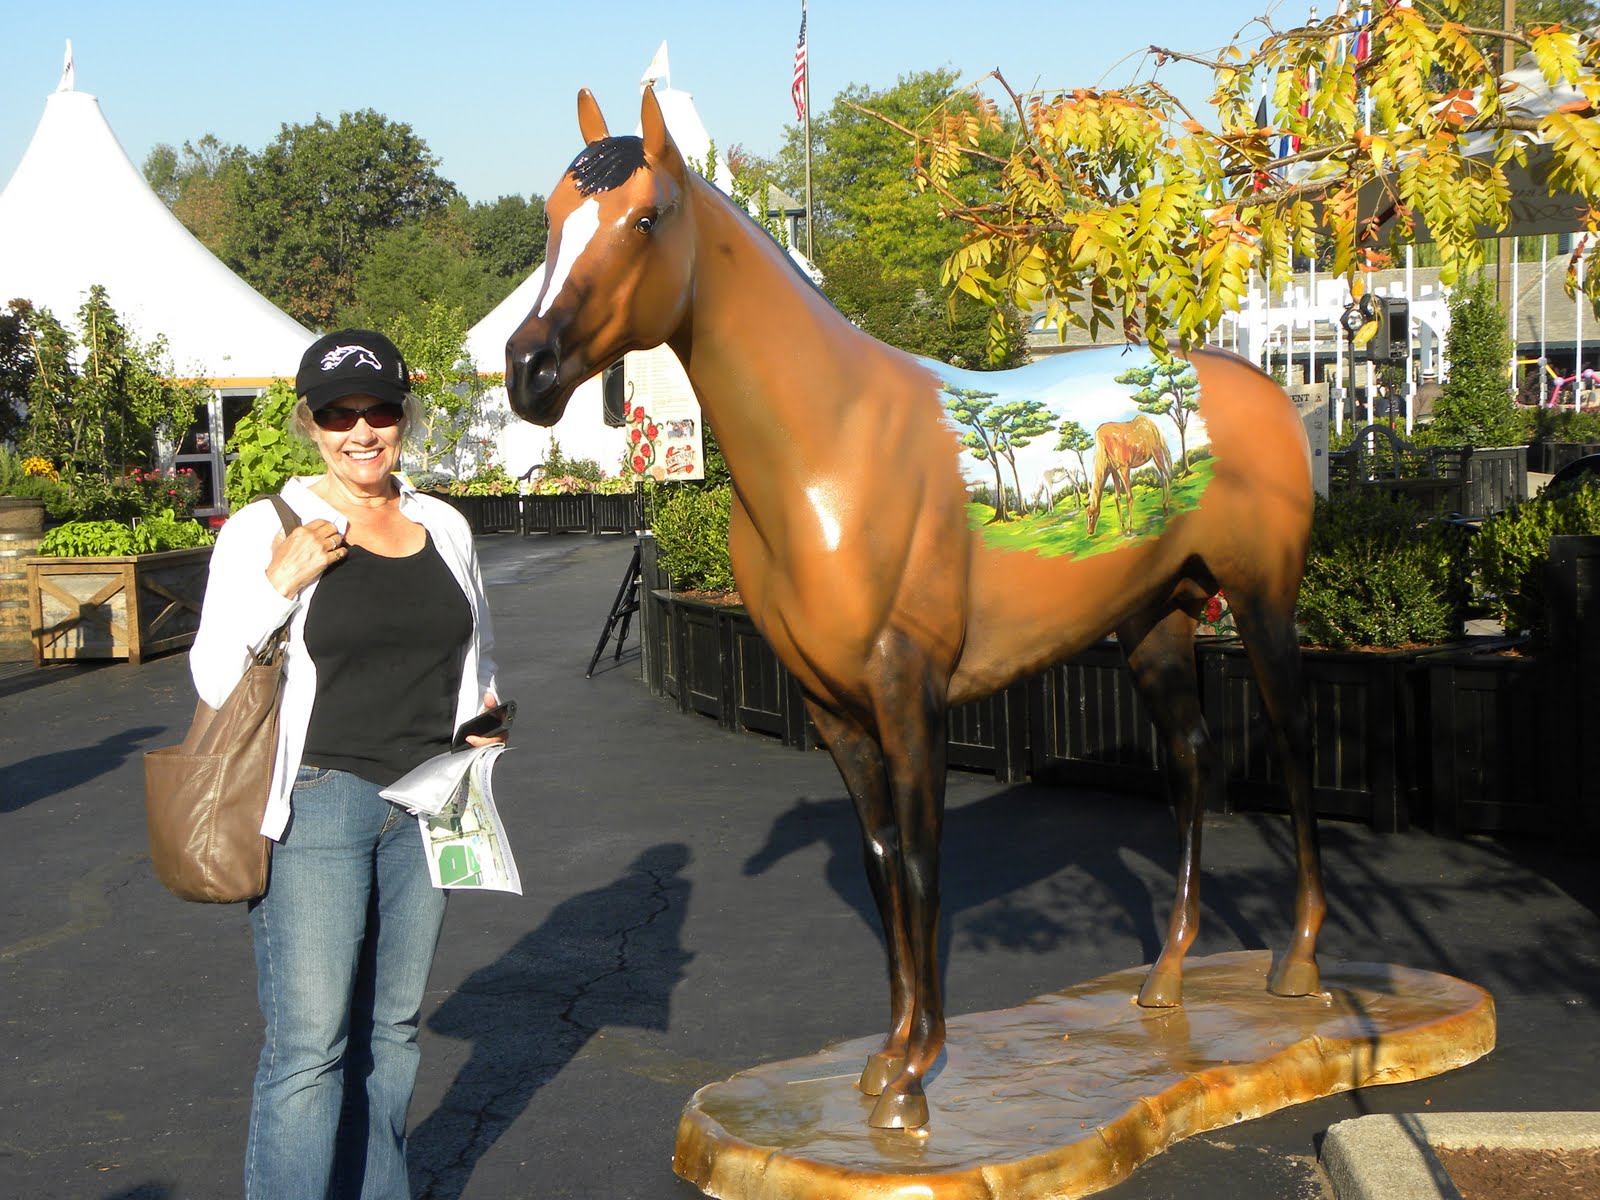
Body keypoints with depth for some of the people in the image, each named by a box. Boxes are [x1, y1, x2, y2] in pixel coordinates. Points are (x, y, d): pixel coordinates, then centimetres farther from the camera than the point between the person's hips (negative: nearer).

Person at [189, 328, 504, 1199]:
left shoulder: (445, 528, 9)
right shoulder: (265, 530, -5)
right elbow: (214, 678, -6)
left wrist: (482, 717, 5)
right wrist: (278, 585, -19)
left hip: (425, 802, 5)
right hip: (317, 802, -5)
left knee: (391, 1028, 13)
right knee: (308, 1044, -7)